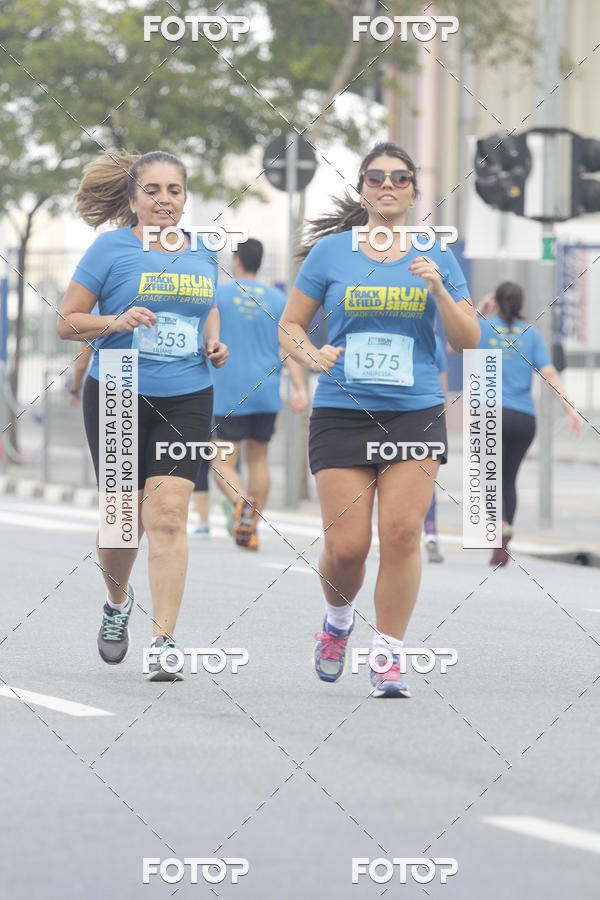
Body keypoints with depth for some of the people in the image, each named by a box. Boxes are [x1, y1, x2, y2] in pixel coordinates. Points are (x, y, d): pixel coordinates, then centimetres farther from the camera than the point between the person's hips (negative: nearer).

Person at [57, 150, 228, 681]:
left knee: (168, 516, -11)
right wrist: (117, 321, -19)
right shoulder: (111, 249, -3)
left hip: (186, 400, 2)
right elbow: (67, 322, -2)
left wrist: (214, 345, 7)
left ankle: (164, 644, -11)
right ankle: (118, 601, 37)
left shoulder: (202, 254, 9)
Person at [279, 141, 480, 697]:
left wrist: (438, 290, -9)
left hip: (416, 414, 1)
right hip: (341, 414, -1)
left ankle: (388, 656, 0)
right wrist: (312, 355, -11)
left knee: (402, 533, -11)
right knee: (346, 545, -6)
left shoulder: (435, 257, 8)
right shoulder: (331, 252, 5)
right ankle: (338, 620, 26)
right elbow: (289, 326, 10)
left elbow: (468, 342, 7)